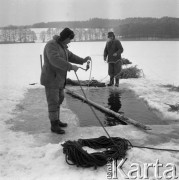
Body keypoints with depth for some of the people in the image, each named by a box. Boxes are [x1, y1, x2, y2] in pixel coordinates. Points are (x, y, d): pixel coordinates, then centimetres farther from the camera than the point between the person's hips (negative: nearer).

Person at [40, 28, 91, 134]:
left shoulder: (62, 46, 10)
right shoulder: (51, 45, -21)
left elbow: (70, 57, 17)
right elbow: (55, 60, -36)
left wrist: (83, 60, 4)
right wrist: (71, 67, -35)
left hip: (58, 78, 10)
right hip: (51, 79, -10)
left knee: (59, 99, 17)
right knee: (53, 102, -3)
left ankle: (56, 121, 31)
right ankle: (54, 126, 9)